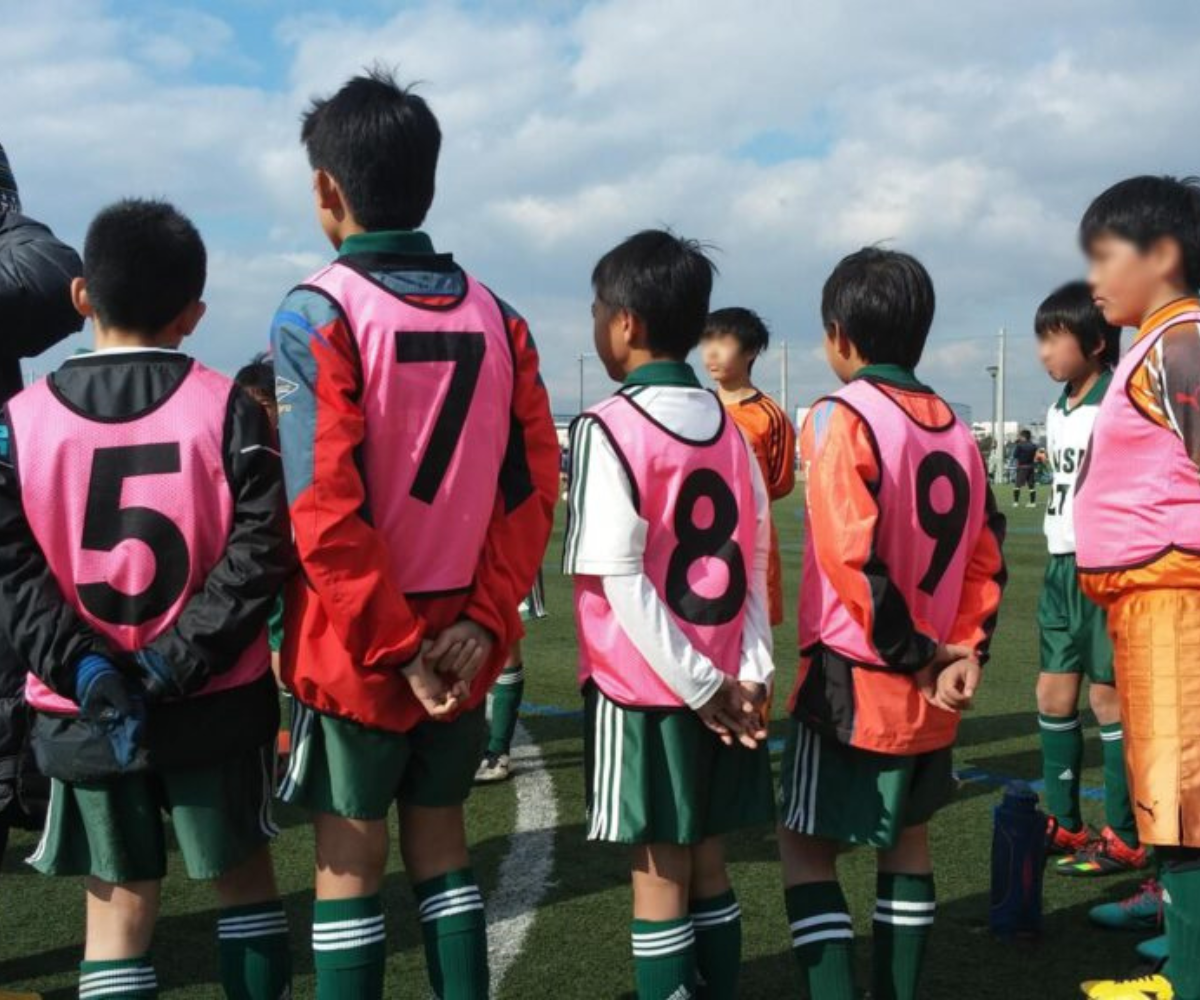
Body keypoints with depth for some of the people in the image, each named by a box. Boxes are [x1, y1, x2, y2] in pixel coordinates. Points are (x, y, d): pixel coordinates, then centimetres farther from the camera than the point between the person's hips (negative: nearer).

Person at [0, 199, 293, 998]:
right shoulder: (227, 408, -7)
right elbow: (260, 553, -14)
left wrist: (87, 672, -15)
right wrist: (175, 664, -14)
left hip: (84, 712, 1)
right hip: (214, 700, 0)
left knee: (119, 902, 11)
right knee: (244, 874, 18)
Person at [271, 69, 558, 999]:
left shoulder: (317, 312, -14)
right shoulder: (495, 316, 3)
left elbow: (324, 511, -20)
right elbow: (533, 482, 0)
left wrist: (394, 644, -14)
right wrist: (484, 619, -2)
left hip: (355, 647, -4)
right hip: (459, 639, 5)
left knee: (349, 860, 9)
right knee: (440, 839, 18)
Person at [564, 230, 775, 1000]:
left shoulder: (609, 429, -12)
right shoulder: (727, 426, 7)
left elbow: (621, 581, -17)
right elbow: (756, 558, 5)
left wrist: (699, 684, -12)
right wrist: (750, 673, 1)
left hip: (645, 689, -6)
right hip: (724, 687, 6)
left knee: (659, 874, 4)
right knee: (707, 865, 15)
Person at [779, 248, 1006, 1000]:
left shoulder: (841, 418, -13)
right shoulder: (956, 430, 7)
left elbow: (855, 559, -20)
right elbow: (987, 557, 5)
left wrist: (915, 656, -12)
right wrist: (962, 652, 0)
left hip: (855, 679, -6)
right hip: (931, 688, 6)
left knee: (806, 846, 5)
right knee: (907, 839, 20)